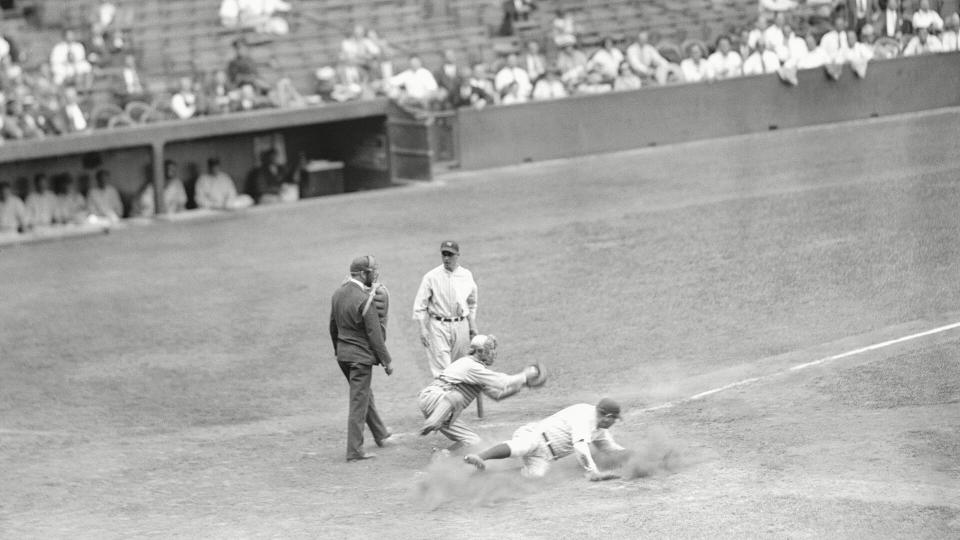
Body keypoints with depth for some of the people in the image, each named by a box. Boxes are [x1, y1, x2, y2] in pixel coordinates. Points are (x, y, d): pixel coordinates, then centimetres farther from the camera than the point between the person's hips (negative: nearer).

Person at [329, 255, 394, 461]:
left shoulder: (338, 294, 3)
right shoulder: (364, 299, -21)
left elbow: (333, 327, 14)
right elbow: (374, 334, -18)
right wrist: (386, 361, -10)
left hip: (343, 354, 8)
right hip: (361, 355, -8)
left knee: (364, 394, 25)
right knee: (359, 402, 0)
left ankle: (380, 433, 42)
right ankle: (354, 451, 4)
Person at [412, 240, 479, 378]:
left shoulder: (467, 275, 7)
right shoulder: (431, 277, -4)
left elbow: (472, 304, 18)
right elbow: (420, 305, -2)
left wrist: (473, 327, 16)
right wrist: (423, 329, -9)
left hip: (461, 325, 4)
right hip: (438, 326, -4)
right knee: (442, 367, -11)